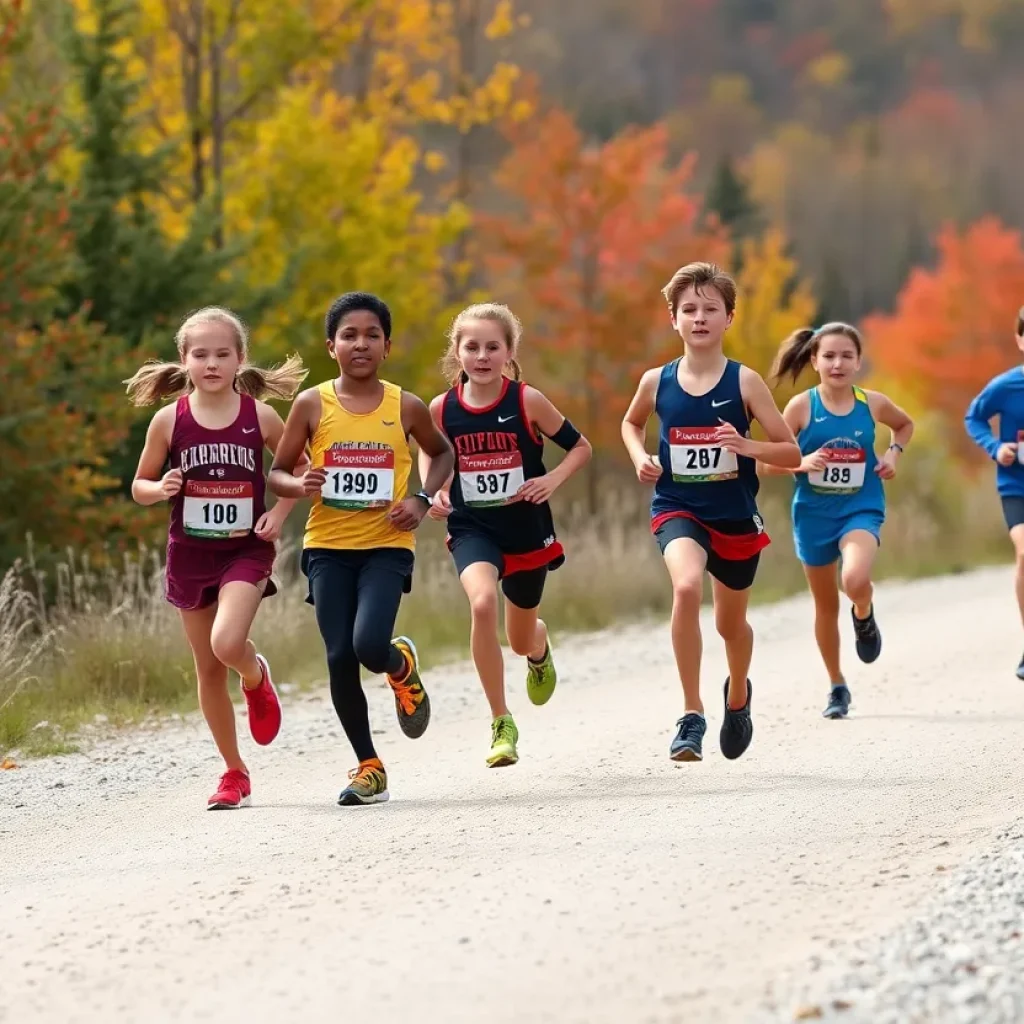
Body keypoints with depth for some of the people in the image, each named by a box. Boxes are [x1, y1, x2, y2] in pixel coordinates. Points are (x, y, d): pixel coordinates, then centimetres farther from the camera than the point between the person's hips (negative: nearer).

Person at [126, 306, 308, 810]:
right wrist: (160, 488, -16)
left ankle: (257, 677, 11)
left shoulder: (259, 417, -6)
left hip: (246, 550, -2)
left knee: (227, 642, -26)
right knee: (208, 669, 7)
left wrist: (280, 512, -8)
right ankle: (234, 772, 22)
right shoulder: (169, 420, -4)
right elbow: (139, 485, 5)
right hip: (190, 554, 2)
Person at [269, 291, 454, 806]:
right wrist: (301, 486, -17)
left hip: (387, 546, -1)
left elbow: (442, 454, 18)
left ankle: (403, 666, 18)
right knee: (340, 658, -4)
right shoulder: (312, 405, -2)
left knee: (369, 647, -21)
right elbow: (276, 473, 6)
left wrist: (422, 499, 0)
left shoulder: (405, 407, 0)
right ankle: (369, 767, 14)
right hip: (328, 547, 1)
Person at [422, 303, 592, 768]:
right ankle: (501, 722, -19)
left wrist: (553, 480, -16)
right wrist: (438, 494, -6)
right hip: (472, 529, 0)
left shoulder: (527, 401, -10)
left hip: (526, 528, 0)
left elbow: (580, 446, 1)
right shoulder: (442, 409, -5)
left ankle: (540, 651, 58)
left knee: (522, 638, 14)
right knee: (483, 603, -31)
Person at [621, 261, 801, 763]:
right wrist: (640, 457, 0)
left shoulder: (744, 382, -9)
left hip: (735, 515, 1)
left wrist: (746, 446, -24)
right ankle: (692, 714, -23)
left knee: (731, 623, 17)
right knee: (687, 586, -31)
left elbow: (792, 453, -6)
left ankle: (738, 695, 52)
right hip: (678, 510, -1)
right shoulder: (657, 382, -4)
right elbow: (631, 423, 19)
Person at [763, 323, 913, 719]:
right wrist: (803, 463, -24)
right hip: (814, 514, 1)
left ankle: (864, 615, 7)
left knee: (856, 580, -30)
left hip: (861, 510, -1)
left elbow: (906, 424, 19)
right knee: (826, 606, 12)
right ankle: (837, 687, 29)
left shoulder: (873, 404, -4)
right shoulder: (801, 407, -9)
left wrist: (894, 453, 1)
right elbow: (771, 462, -6)